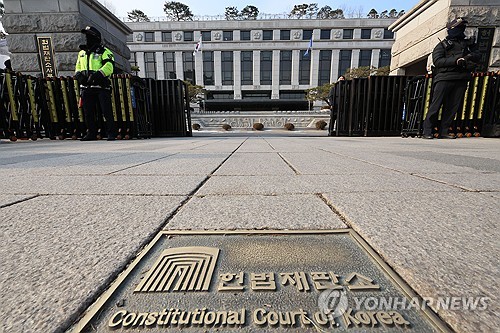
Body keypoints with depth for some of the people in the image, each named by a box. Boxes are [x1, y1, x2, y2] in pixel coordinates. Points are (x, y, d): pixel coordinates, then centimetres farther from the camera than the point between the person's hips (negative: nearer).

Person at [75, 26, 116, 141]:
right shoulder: (82, 53, 22)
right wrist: (78, 74, 7)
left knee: (107, 111, -9)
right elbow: (78, 67, 29)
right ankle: (91, 133, 16)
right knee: (88, 112, 7)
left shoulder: (104, 52, 1)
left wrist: (98, 74, -24)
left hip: (101, 87, -7)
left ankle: (111, 133, -2)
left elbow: (109, 67, -13)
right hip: (86, 87, 7)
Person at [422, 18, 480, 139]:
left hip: (461, 80, 5)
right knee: (436, 105, -11)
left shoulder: (468, 43, 24)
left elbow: (478, 56, 19)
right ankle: (427, 131, -10)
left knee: (452, 107, 1)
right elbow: (437, 61, -6)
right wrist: (455, 60, -16)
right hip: (444, 78, -5)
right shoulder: (442, 45, 9)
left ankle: (444, 132, 3)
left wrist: (470, 56, -3)